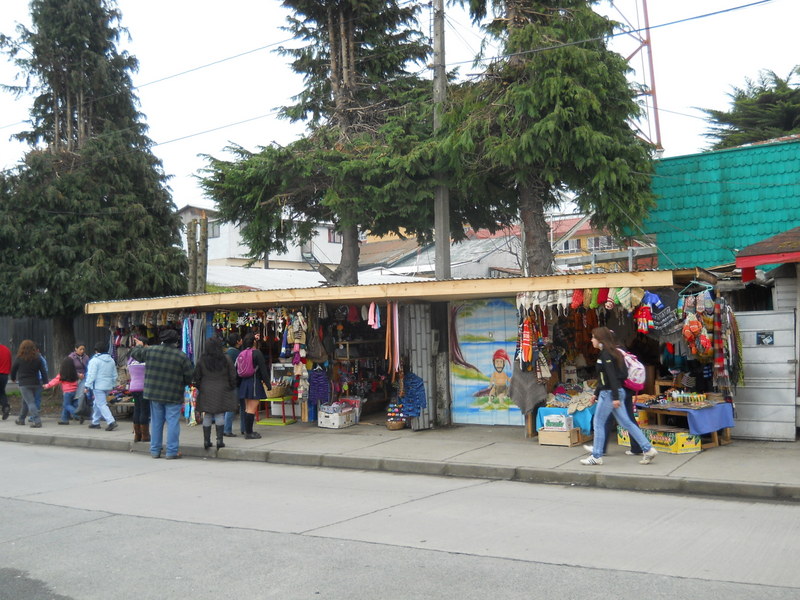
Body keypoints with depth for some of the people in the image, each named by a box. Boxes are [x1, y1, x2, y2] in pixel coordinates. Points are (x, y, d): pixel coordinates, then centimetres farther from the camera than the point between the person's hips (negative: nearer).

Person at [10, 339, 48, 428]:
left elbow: (13, 370, 6)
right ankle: (21, 419, 33)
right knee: (25, 402, 20)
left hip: (24, 384, -4)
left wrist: (13, 378, 25)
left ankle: (37, 421, -19)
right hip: (35, 383, 4)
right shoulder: (37, 358, 1)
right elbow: (43, 371, -1)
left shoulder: (19, 359, -7)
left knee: (30, 402, -8)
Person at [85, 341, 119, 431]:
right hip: (108, 386, 8)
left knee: (101, 404, -9)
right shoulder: (111, 360, 12)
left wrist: (87, 386, -10)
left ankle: (111, 421, -21)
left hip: (98, 386, -8)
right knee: (97, 403, 20)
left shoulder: (94, 360, -10)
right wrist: (112, 385, 25)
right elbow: (114, 375, 17)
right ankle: (95, 422, 25)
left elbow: (91, 375, -15)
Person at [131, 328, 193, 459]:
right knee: (173, 422, 2)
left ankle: (155, 450, 20)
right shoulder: (182, 357, -9)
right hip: (173, 395, -4)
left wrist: (139, 346, 37)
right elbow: (189, 378, -6)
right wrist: (181, 384, 14)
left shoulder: (150, 350, -1)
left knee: (156, 422, 13)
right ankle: (172, 451, 2)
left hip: (154, 393, 4)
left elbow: (135, 354, 16)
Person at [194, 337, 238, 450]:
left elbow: (196, 377, 2)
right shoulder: (226, 360, -5)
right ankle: (219, 440, -1)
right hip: (222, 391, -1)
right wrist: (232, 389, 11)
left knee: (207, 416, 6)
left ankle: (206, 440, 9)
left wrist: (199, 388, 16)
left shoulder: (202, 361, -2)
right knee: (220, 415, 2)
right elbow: (232, 376, -1)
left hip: (206, 392, 1)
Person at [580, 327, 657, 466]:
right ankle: (648, 449, 8)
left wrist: (615, 397, -24)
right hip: (615, 393, 10)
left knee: (598, 423, 0)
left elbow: (612, 376, -21)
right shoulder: (606, 353, 15)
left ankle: (596, 456, 6)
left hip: (609, 393, -10)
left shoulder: (605, 354, -14)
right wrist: (596, 393, 27)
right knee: (626, 422, 9)